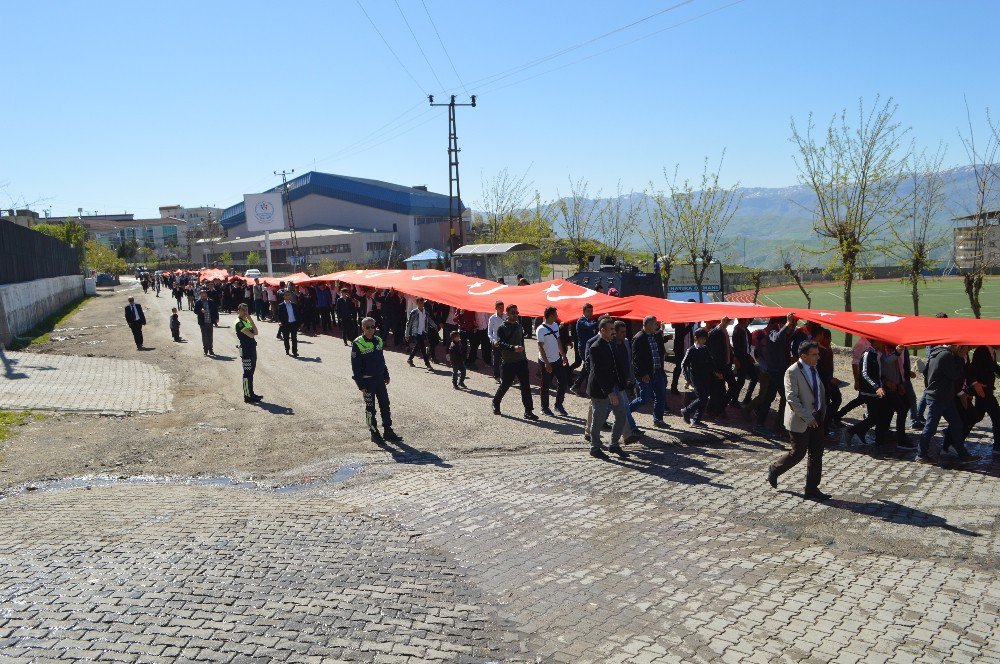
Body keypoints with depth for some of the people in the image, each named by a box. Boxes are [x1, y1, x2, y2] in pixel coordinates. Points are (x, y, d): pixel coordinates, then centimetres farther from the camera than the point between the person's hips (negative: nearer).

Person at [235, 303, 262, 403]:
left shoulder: (247, 321, 17)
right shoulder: (239, 323, -13)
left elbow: (255, 332, 5)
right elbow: (251, 335, -21)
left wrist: (250, 318, 1)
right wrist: (252, 332, 3)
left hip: (252, 348, 9)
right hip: (245, 349, -9)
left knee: (251, 372, 15)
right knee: (247, 373, -6)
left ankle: (251, 393, 23)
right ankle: (247, 396, -2)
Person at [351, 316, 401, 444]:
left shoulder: (379, 341, 6)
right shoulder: (357, 344, -13)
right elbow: (355, 366, -12)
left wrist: (386, 376, 16)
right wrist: (361, 385, -15)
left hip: (380, 379, 6)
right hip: (367, 381, -6)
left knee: (385, 405, 8)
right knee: (370, 408, 5)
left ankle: (388, 431, 18)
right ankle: (374, 433, 15)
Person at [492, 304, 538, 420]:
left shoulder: (519, 326, 12)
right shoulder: (502, 328, -7)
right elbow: (500, 343, -22)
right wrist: (513, 347, -37)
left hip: (521, 361, 5)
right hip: (508, 362, -5)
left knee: (526, 385, -3)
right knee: (505, 385, 6)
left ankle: (528, 411, -1)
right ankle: (496, 403, 32)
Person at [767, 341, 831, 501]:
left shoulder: (814, 369, 9)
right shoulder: (792, 372, -17)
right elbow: (791, 398, -21)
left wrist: (822, 412, 14)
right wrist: (807, 417, -23)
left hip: (816, 418, 8)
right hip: (800, 421, -8)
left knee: (816, 454, 8)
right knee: (798, 453, 1)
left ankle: (812, 489, 16)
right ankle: (774, 470, 26)